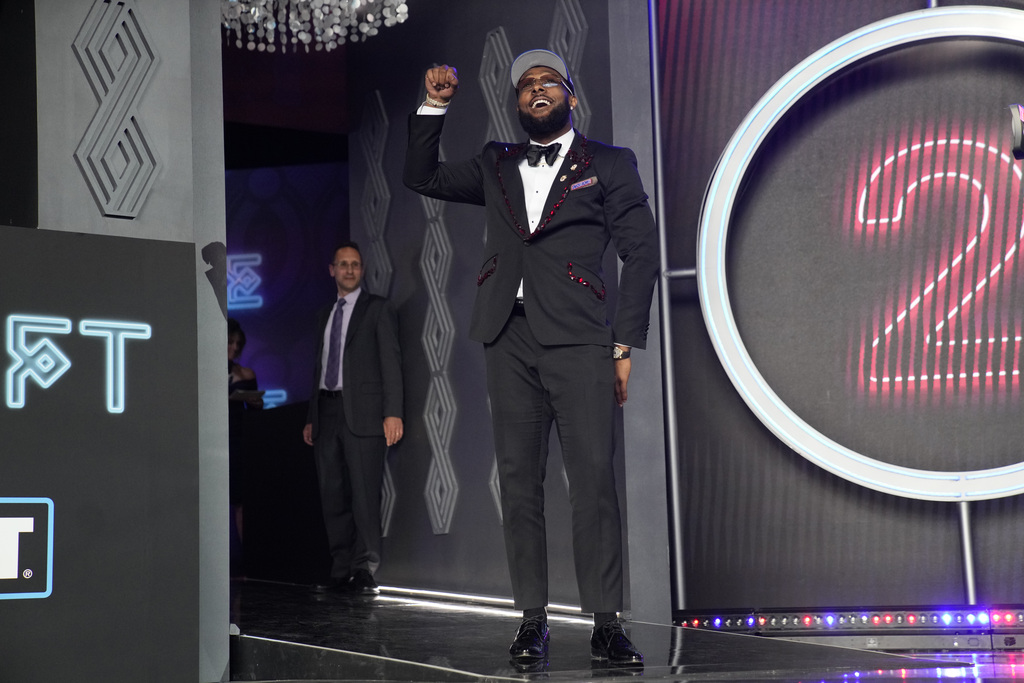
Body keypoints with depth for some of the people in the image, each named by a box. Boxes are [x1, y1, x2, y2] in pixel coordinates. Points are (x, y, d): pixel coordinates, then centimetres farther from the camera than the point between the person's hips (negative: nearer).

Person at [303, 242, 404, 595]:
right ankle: (342, 571, 8)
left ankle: (365, 570, -7)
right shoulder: (325, 314, 21)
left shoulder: (378, 309, 4)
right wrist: (311, 417, 16)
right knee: (333, 496, 4)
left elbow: (391, 361, -3)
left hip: (362, 411, -6)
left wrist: (393, 412, -13)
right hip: (327, 412, 6)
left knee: (365, 493, -11)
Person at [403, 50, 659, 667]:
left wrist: (625, 345, -3)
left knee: (593, 479, -11)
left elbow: (641, 253, 5)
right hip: (510, 340, 4)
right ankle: (533, 620, 6)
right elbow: (422, 176, 23)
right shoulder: (497, 167, 21)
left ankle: (607, 623, -7)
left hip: (578, 338, -4)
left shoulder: (610, 164, 10)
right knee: (519, 479, 1)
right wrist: (435, 106, 10)